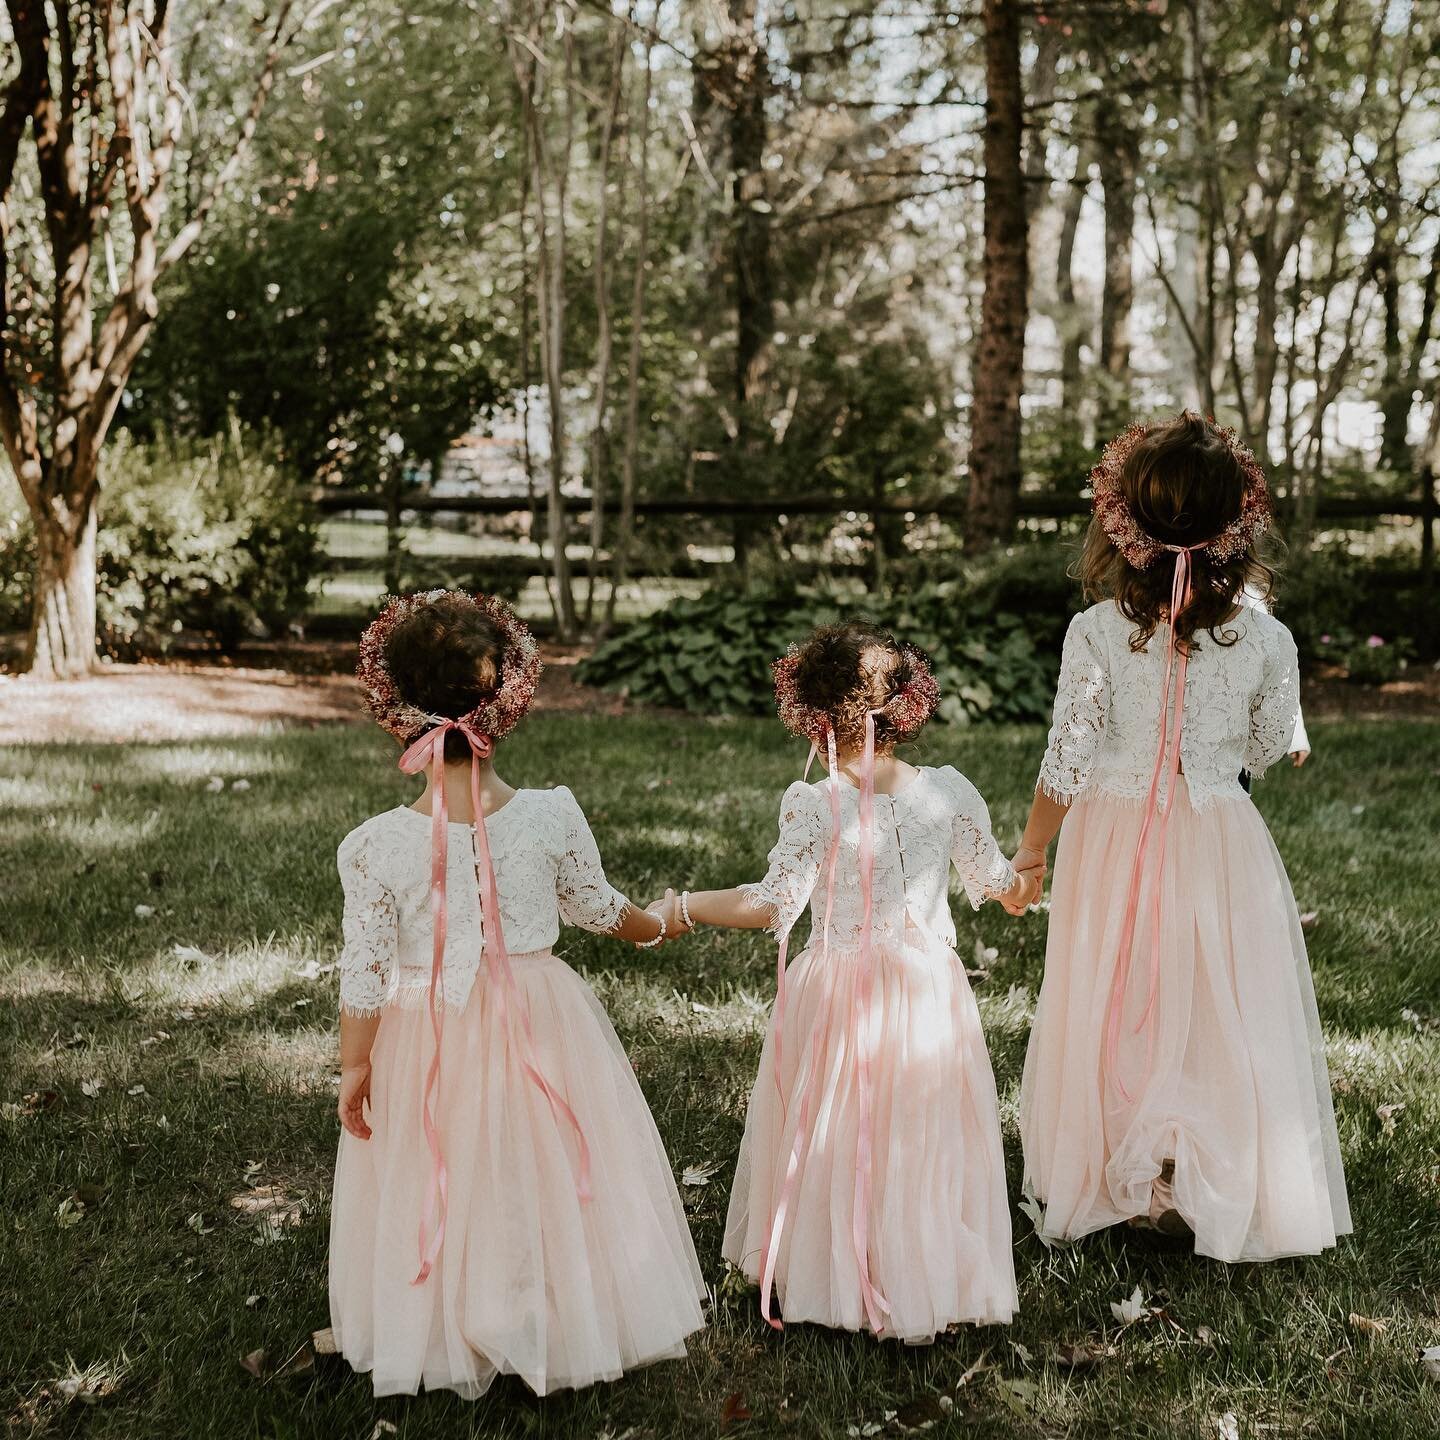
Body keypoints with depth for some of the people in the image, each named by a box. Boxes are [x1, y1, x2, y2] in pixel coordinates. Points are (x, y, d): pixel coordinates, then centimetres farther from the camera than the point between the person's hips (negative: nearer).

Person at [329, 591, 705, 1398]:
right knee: (548, 1179, 20)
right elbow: (596, 906, 1)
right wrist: (655, 927, 22)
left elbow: (364, 974, -12)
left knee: (442, 1194, 19)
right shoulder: (551, 816, -16)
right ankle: (566, 1321, 38)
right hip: (538, 1027, 1)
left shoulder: (375, 846, -19)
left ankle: (456, 1338, 36)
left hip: (428, 1044, -1)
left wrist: (353, 1069, 2)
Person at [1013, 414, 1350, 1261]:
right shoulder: (1265, 640, -12)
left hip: (1114, 839, 0)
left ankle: (1116, 1178, 23)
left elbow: (1067, 765, -9)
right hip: (1218, 848, 0)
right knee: (1221, 1017, 12)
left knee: (1113, 1016, 15)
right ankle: (1207, 1185, 13)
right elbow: (1267, 752, 3)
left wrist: (1031, 849, 6)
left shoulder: (1097, 633, -15)